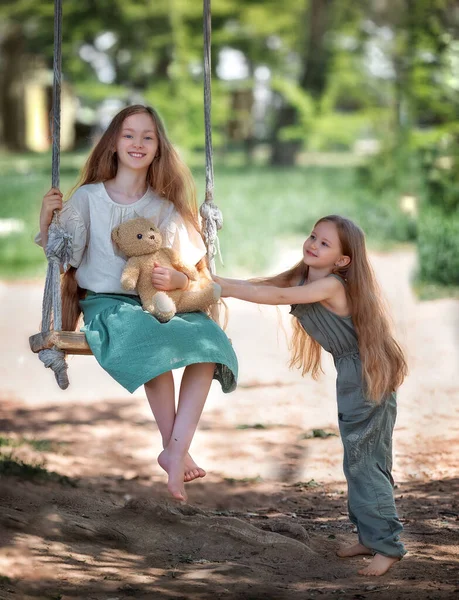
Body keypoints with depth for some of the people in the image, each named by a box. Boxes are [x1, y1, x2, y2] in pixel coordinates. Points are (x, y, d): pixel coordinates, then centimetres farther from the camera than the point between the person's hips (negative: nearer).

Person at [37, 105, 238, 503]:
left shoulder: (166, 208, 11)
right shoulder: (88, 198, 4)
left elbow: (188, 271, 8)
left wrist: (177, 280, -15)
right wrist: (46, 220, -14)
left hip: (157, 304, 3)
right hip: (105, 303, -3)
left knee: (208, 337, -30)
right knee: (153, 341, -37)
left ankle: (177, 450, -31)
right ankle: (173, 449, -23)